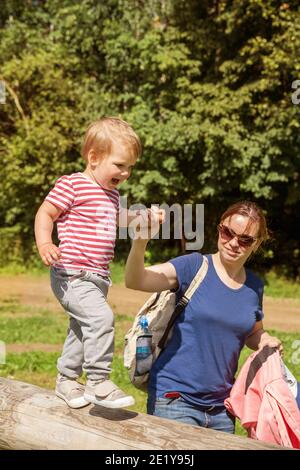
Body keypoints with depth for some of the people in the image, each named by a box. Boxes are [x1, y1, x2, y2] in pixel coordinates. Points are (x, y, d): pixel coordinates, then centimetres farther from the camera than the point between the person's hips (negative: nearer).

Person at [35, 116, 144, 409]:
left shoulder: (111, 192, 15)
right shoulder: (72, 185, -12)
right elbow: (45, 214, -13)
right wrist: (44, 244, -28)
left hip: (97, 277, 10)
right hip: (72, 275, -10)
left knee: (82, 330, 20)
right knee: (100, 318, -26)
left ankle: (66, 381, 38)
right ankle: (98, 382, -15)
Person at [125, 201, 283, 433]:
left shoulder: (254, 286, 6)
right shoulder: (194, 266, -9)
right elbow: (135, 280, -23)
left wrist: (268, 342, 0)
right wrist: (140, 243, -42)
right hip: (175, 398, -5)